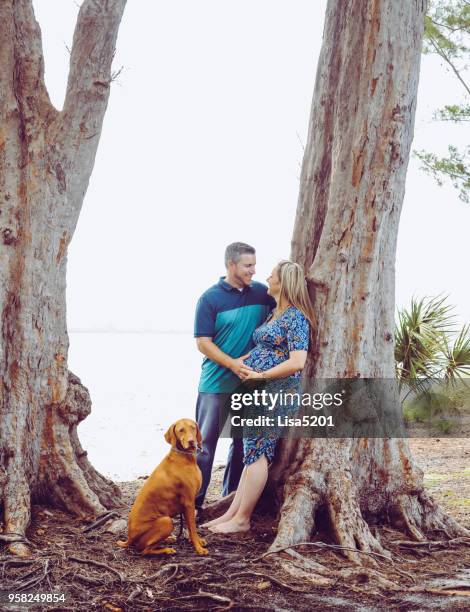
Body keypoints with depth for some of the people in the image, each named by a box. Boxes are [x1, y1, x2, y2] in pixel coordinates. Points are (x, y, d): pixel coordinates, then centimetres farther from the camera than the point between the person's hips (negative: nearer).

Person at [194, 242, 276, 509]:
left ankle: (231, 496, 26)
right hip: (216, 384, -4)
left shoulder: (262, 292, 4)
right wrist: (232, 363, -23)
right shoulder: (211, 298, -8)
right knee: (205, 443, -1)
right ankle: (193, 500, 6)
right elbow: (203, 342, -10)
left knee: (244, 442, 13)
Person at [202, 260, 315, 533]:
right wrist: (240, 362, 15)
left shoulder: (296, 317, -13)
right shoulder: (274, 313, 16)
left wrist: (261, 375, -15)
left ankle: (242, 519, 2)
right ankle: (233, 512, 12)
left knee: (257, 452, -5)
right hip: (259, 392, 9)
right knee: (255, 452, 9)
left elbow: (297, 362, -21)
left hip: (277, 393, -9)